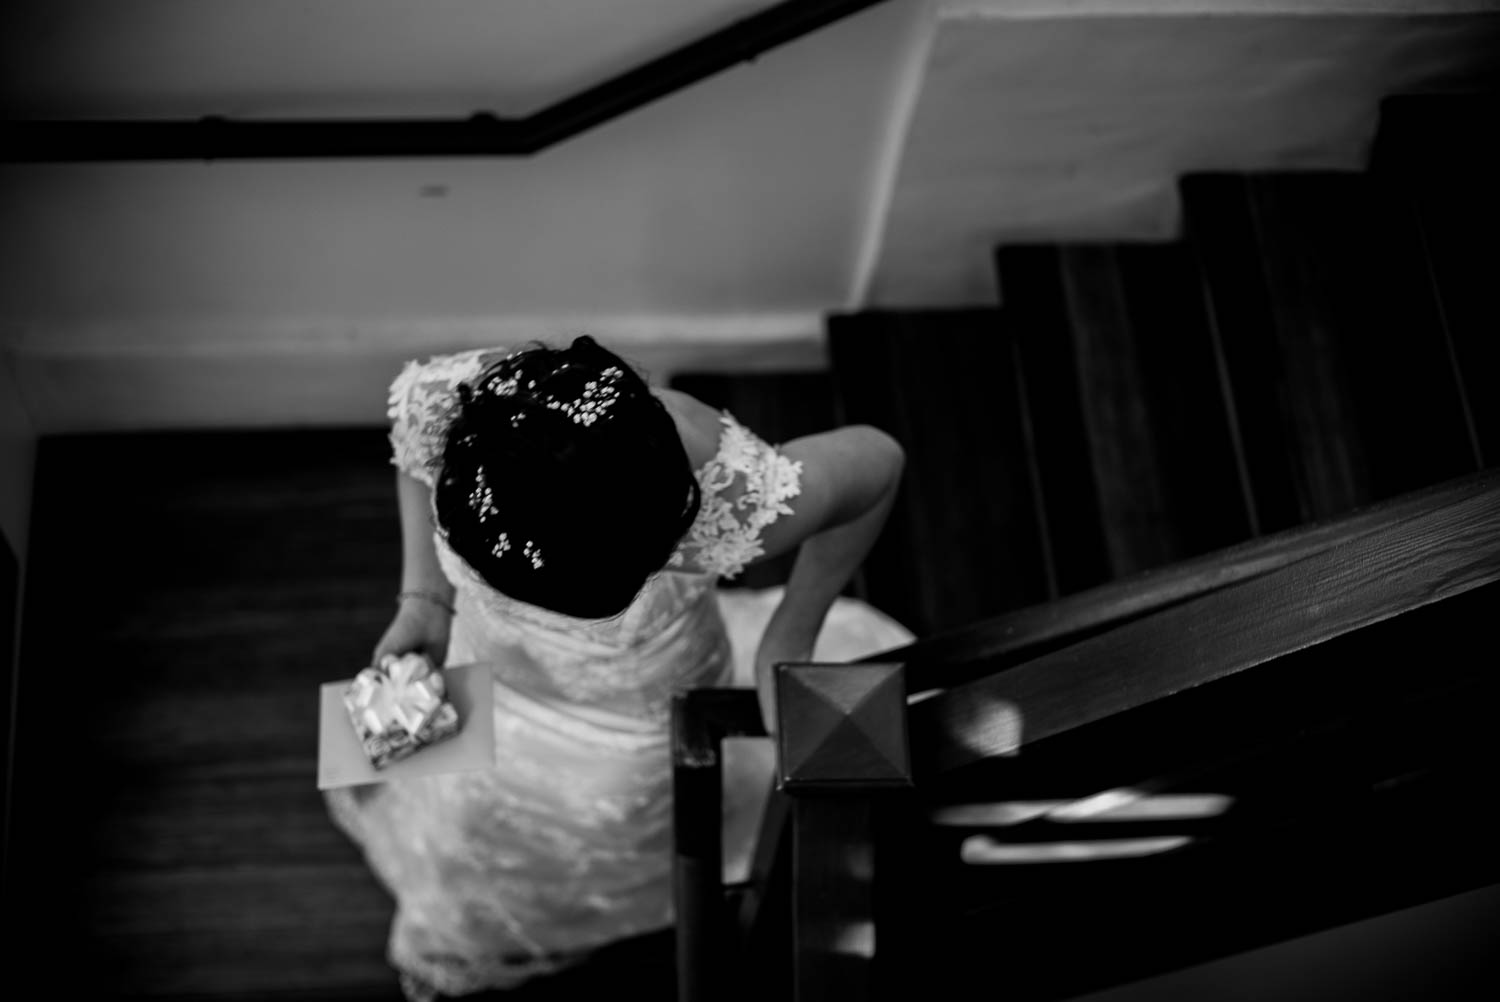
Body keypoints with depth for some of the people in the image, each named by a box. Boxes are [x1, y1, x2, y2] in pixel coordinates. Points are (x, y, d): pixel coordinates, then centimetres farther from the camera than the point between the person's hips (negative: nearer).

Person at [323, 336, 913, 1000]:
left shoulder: (724, 500, -44)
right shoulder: (440, 404, -35)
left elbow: (877, 462, -23)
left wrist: (790, 639, -17)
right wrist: (424, 598, -16)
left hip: (642, 723, -3)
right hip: (486, 673, 3)